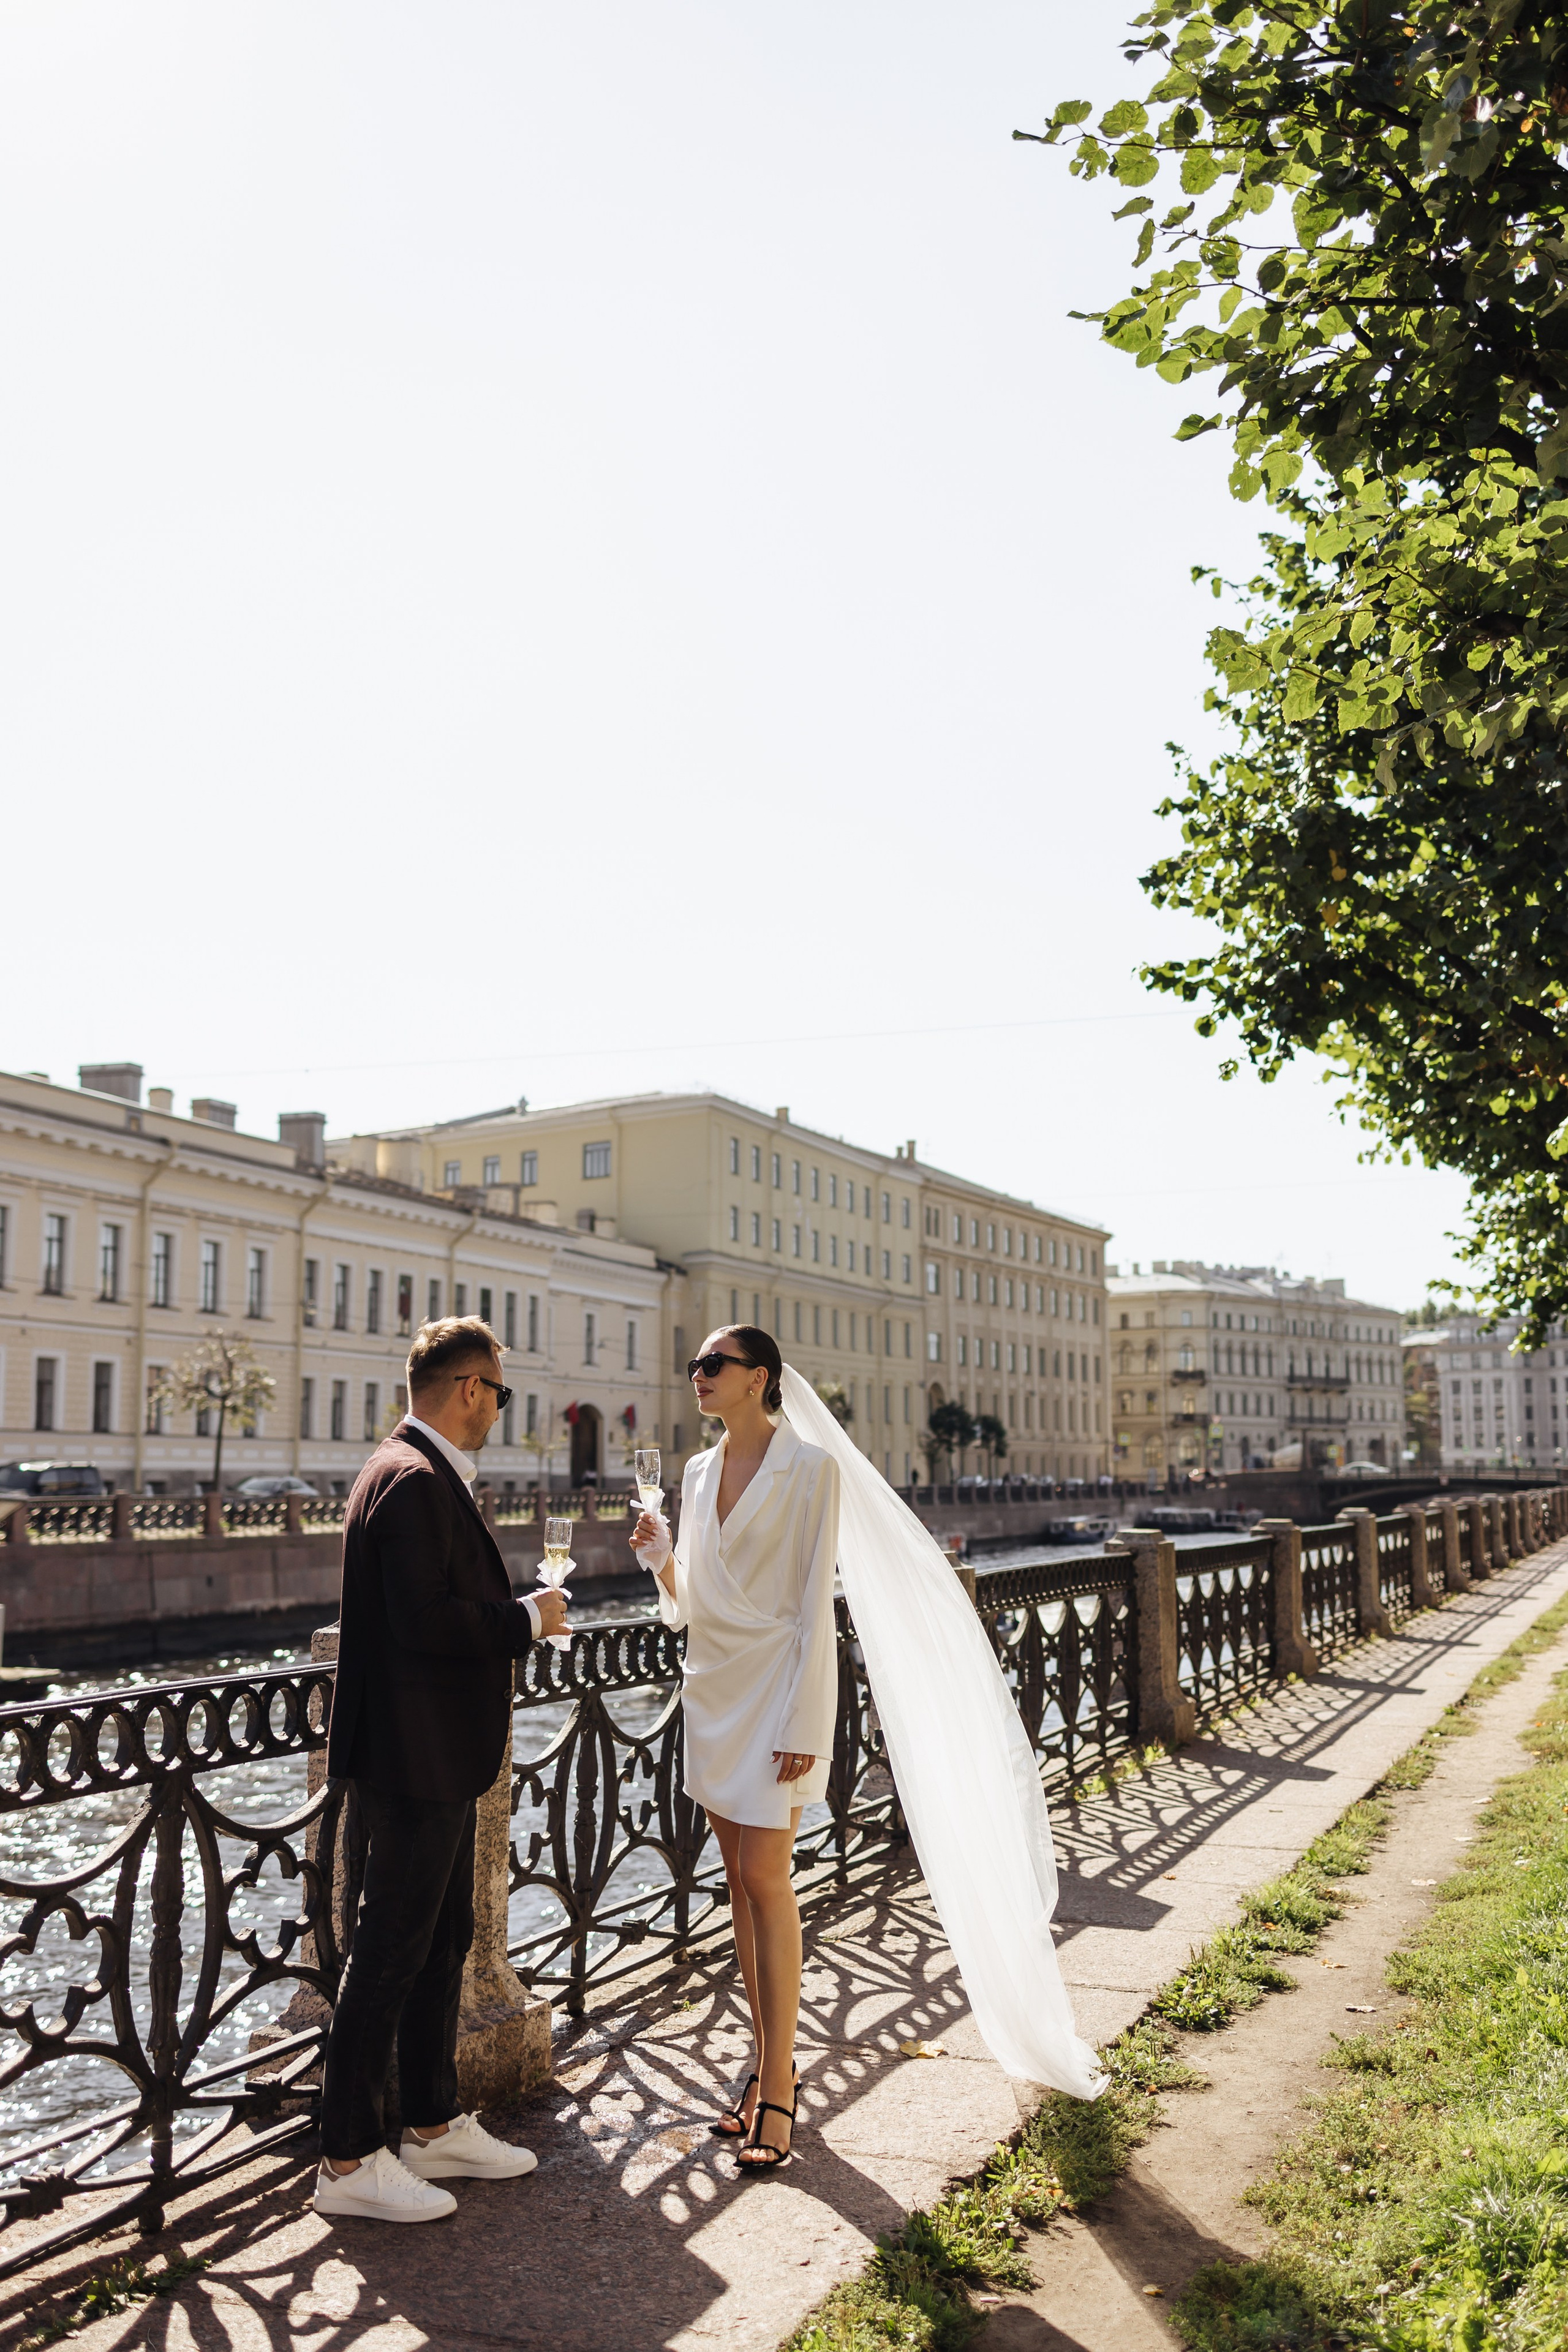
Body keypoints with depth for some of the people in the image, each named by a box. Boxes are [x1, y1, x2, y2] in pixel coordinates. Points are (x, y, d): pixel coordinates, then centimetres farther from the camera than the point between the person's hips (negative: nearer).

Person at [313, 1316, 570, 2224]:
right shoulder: (414, 1480, -20)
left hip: (444, 1760, 11)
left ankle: (435, 2127, 30)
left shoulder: (425, 1475, 13)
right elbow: (425, 1621, -27)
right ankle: (350, 2163, 12)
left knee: (444, 1944, 18)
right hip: (418, 1763, -11)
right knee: (391, 1955, 0)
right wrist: (527, 1618, -15)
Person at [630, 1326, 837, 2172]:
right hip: (712, 1688, 7)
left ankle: (777, 2093, 1)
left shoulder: (808, 1469, -10)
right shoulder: (699, 1471, 10)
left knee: (765, 1879, -7)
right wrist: (661, 1556, -6)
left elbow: (814, 1602, -12)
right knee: (741, 1881, 11)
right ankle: (771, 2062, 22)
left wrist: (802, 1724, -16)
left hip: (776, 1686, -7)